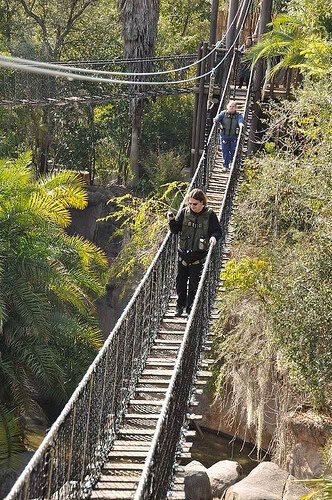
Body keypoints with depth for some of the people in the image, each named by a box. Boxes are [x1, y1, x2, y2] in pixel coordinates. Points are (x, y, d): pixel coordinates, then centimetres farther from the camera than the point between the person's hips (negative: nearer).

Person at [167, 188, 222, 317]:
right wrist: (172, 220, -18)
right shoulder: (184, 212, -1)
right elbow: (175, 230, 2)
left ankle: (190, 307, 15)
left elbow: (218, 231, -2)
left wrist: (214, 237, -24)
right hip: (183, 252, 2)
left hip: (199, 254, -2)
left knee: (194, 282, 2)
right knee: (181, 281, 11)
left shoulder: (210, 215, -6)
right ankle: (180, 305, 27)